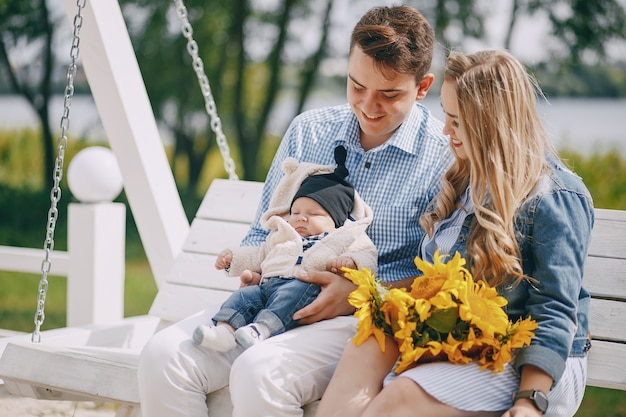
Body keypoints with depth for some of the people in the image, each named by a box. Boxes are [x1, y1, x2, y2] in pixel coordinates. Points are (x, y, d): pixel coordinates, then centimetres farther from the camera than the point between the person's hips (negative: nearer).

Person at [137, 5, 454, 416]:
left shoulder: (445, 155, -4)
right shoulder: (309, 130, 12)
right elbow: (264, 230, 20)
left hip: (372, 319, -5)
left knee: (258, 371, -34)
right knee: (164, 355, -19)